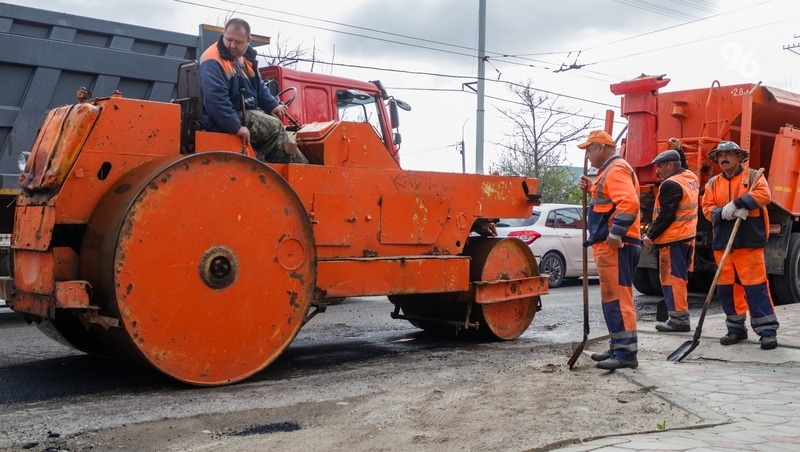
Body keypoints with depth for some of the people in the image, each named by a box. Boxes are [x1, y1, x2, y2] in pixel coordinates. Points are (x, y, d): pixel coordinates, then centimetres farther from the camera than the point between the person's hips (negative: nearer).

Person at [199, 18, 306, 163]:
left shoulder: (247, 57, 12)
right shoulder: (213, 61, -20)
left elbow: (260, 87, 25)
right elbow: (216, 99, -29)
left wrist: (273, 105, 9)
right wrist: (236, 126, -30)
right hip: (228, 118, -10)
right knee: (275, 127, -16)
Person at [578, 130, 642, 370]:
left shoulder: (616, 169, -13)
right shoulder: (611, 170, 22)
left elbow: (629, 204, -27)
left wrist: (614, 235, -25)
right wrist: (592, 188, 13)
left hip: (614, 246, -11)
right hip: (610, 245, 11)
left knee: (617, 298, -10)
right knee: (613, 297, 15)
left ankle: (626, 353, -8)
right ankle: (618, 347, 23)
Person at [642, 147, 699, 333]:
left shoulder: (671, 185, -17)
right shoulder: (691, 178, 10)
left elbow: (665, 216, -21)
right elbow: (682, 169, 36)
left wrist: (651, 235, -13)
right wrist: (677, 151, 28)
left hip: (673, 239, -10)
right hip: (687, 236, 10)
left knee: (672, 278, -6)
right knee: (679, 277, 15)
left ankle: (679, 319, -5)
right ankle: (680, 316, 21)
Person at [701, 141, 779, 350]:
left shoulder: (752, 176, 4)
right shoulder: (713, 183, 14)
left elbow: (764, 194, -14)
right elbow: (708, 208, 4)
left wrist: (736, 203, -22)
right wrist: (725, 213, -16)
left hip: (749, 241, -4)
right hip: (722, 242, 5)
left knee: (755, 286, -7)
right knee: (725, 287, 6)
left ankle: (768, 331, -2)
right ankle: (736, 328, 17)